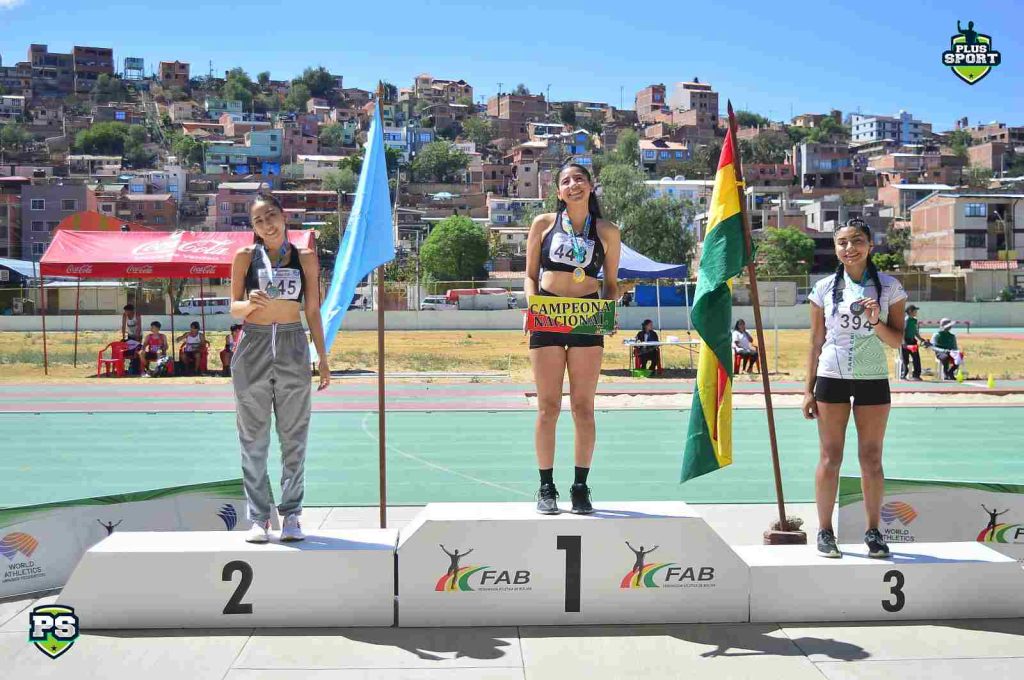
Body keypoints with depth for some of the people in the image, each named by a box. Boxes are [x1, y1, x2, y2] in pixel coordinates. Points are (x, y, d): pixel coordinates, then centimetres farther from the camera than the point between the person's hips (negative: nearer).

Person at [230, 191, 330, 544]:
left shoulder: (305, 258, 6)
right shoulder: (246, 257, 4)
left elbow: (312, 311, 9)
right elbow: (234, 308, 4)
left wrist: (323, 359, 5)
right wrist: (251, 303, -19)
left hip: (293, 349, 1)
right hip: (253, 347, -1)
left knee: (294, 437, 2)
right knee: (253, 439, 2)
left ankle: (291, 515, 10)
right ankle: (259, 518, 9)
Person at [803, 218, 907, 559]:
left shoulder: (889, 287, 2)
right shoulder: (824, 288, 3)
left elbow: (897, 340, 3)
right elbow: (815, 343, 6)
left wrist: (876, 321, -17)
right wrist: (808, 389, 3)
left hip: (873, 379, 0)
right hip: (831, 378, 0)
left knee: (872, 458, 4)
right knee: (830, 457, 1)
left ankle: (873, 531, 13)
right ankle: (825, 532, 8)